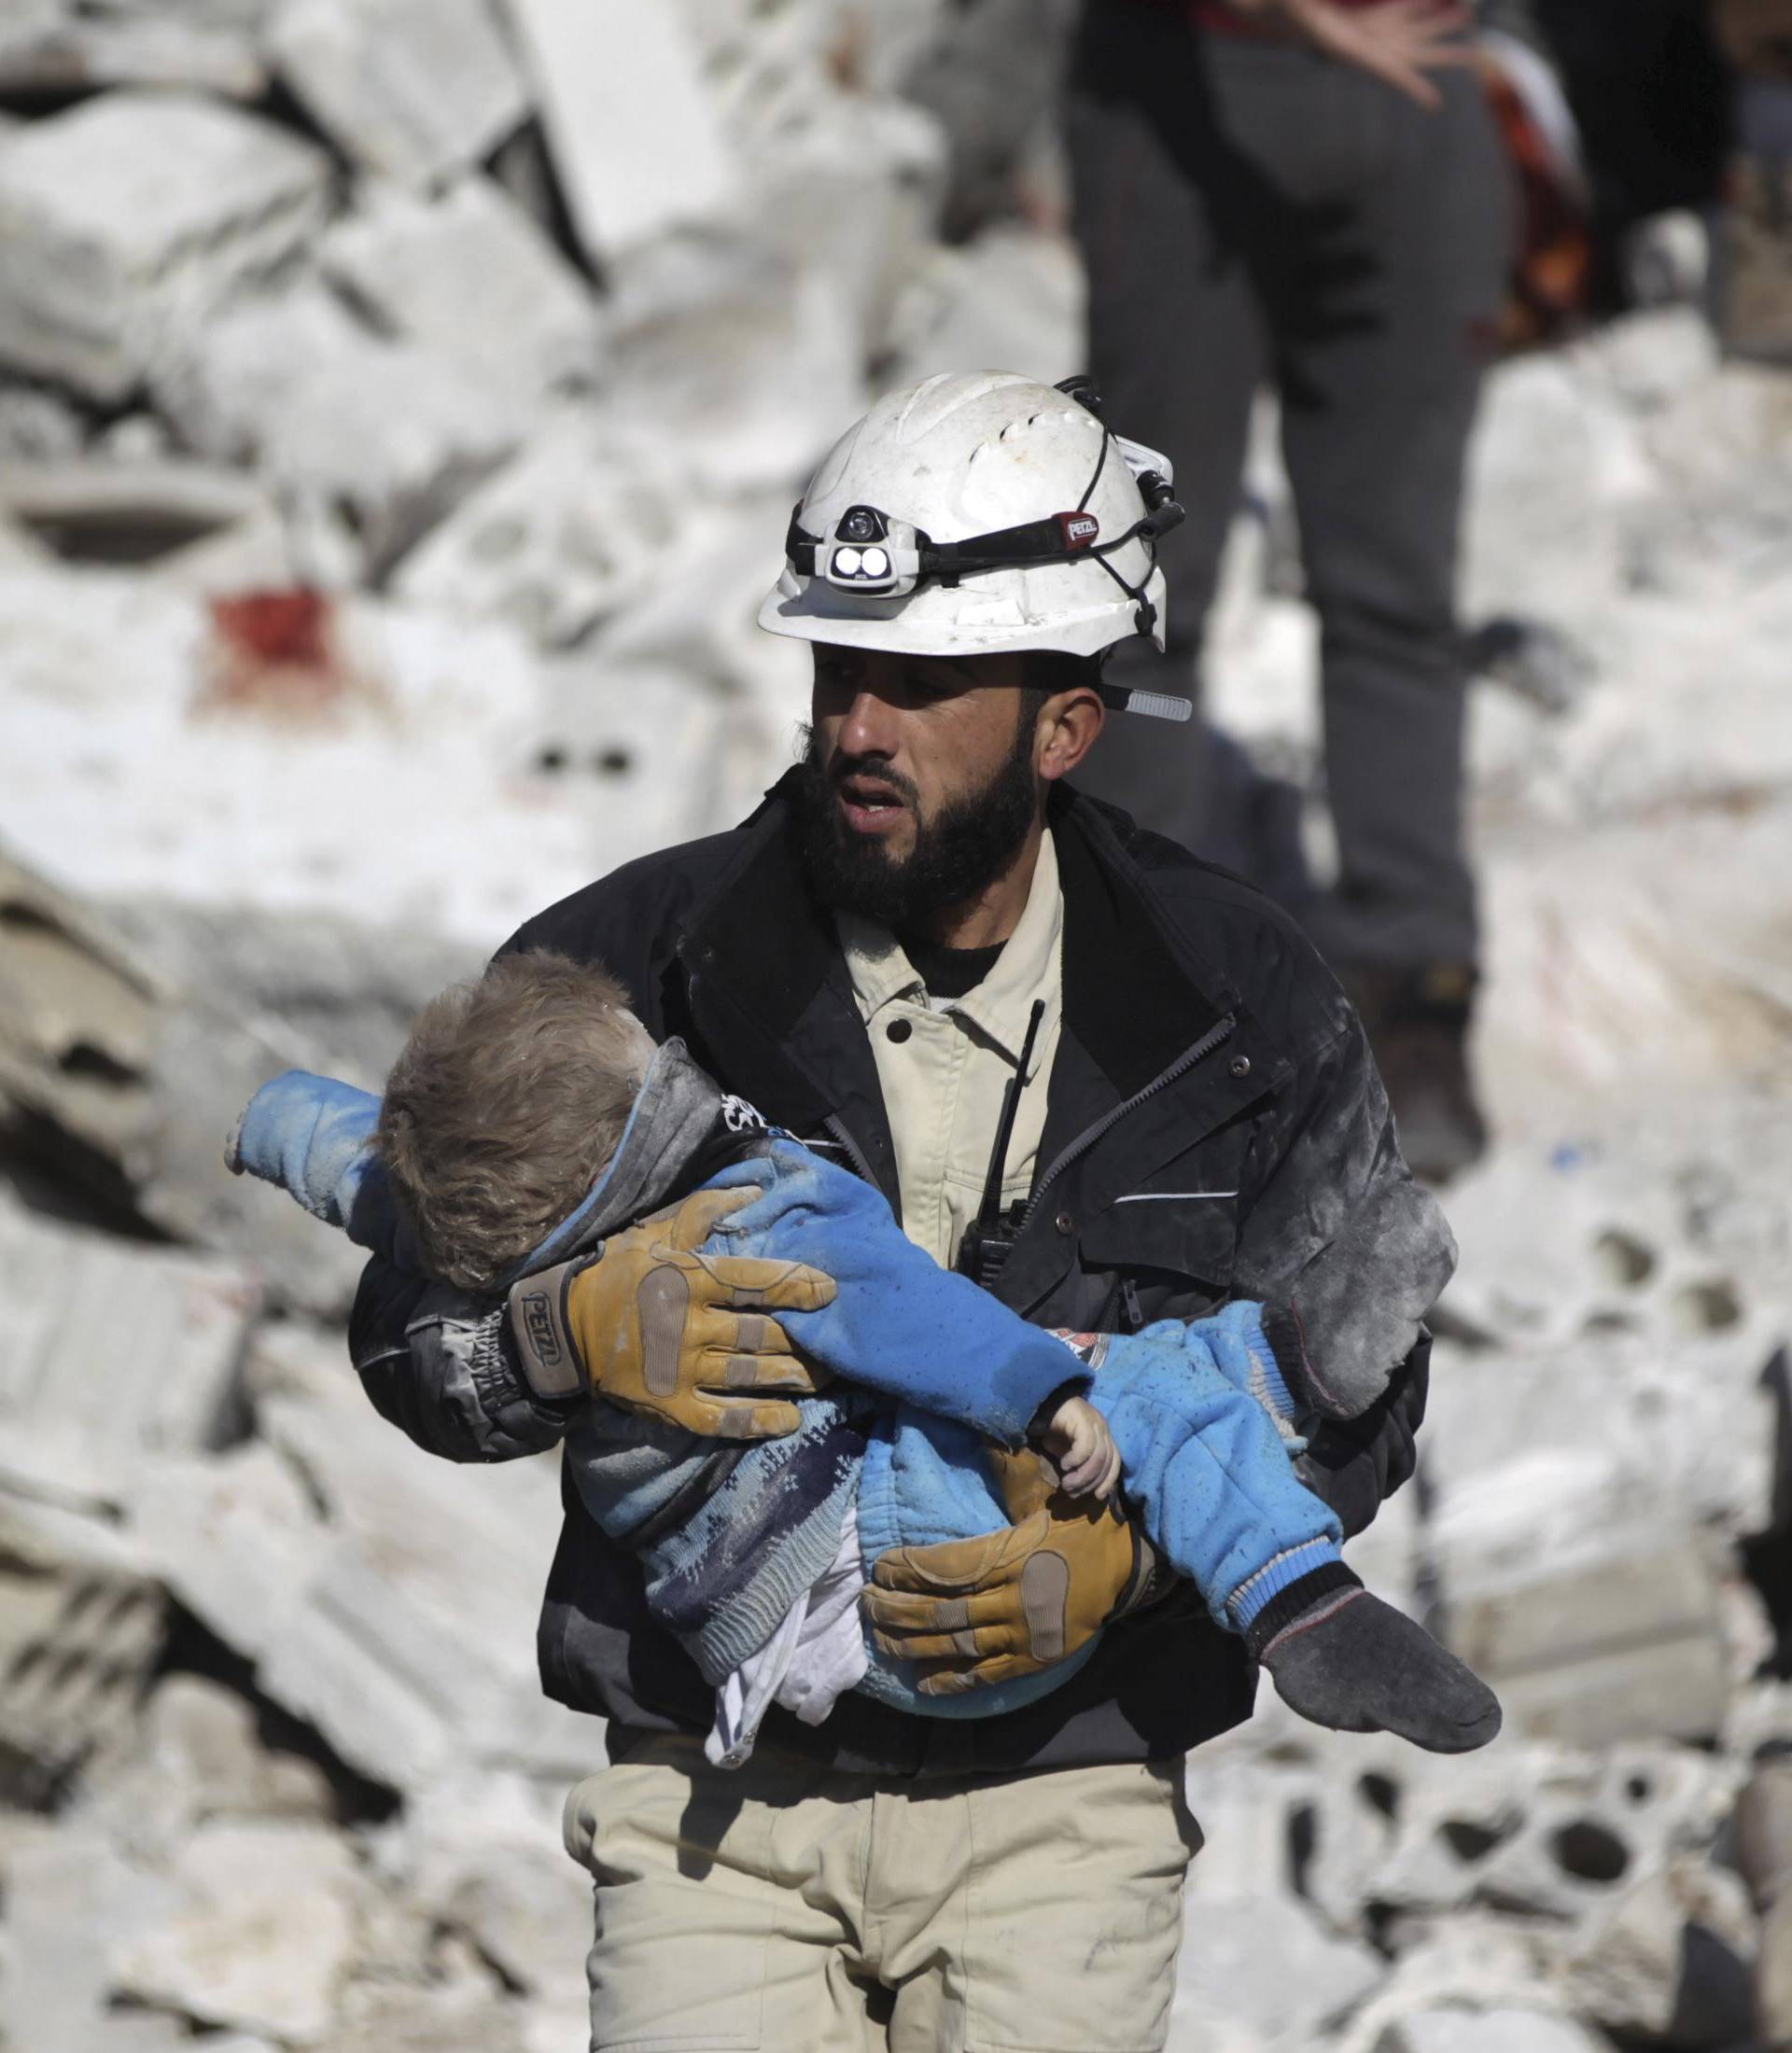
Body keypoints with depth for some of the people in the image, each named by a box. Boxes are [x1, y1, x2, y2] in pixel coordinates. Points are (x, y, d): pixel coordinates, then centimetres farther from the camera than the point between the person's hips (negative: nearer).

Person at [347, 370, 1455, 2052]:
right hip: (718, 1790, 0)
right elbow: (409, 1328, 0)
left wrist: (1126, 1549, -15)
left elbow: (1353, 1372, 4)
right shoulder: (630, 967, -4)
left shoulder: (1232, 1001, -1)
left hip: (1061, 1802, 0)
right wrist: (581, 1329, -23)